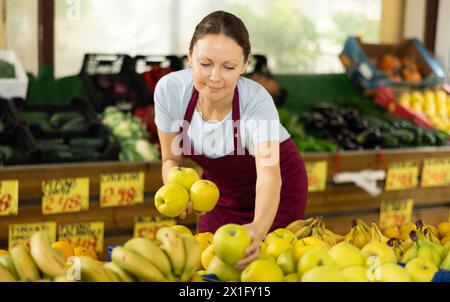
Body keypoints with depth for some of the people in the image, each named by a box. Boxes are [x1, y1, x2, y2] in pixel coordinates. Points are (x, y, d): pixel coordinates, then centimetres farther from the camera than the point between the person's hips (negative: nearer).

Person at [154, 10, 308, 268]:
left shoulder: (257, 102, -35)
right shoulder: (169, 89, -26)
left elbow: (269, 175, -47)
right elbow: (172, 159, -12)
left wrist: (258, 228, -66)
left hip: (279, 185, -2)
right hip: (219, 185, 3)